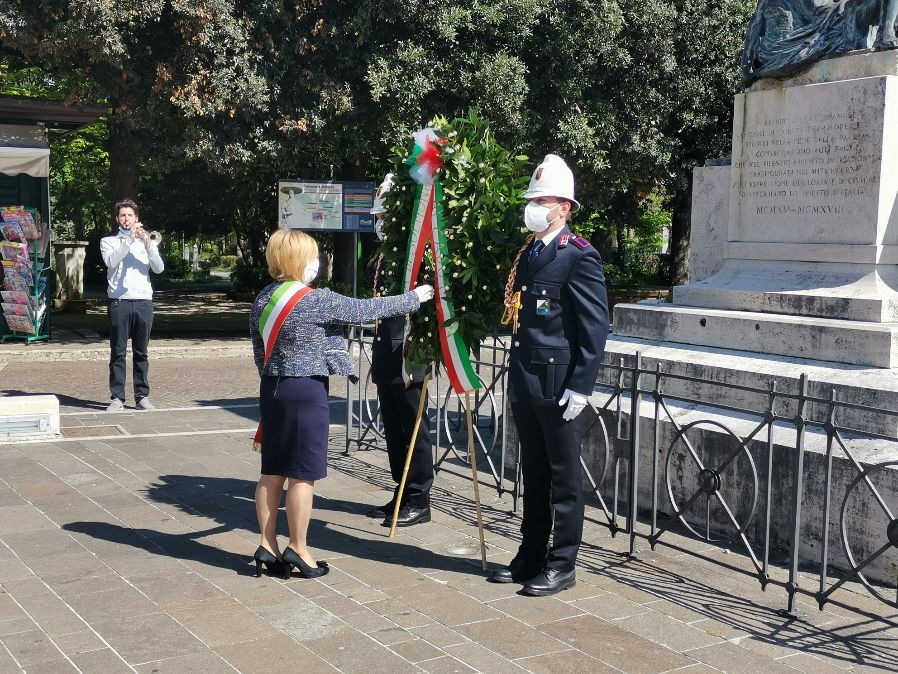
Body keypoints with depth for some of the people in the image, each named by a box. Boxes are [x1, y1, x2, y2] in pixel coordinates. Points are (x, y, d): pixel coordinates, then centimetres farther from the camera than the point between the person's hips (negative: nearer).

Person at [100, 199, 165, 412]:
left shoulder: (146, 241, 17)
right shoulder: (109, 241, 10)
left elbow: (159, 268, 2)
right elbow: (110, 261, -11)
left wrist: (148, 243, -10)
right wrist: (129, 239, -17)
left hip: (143, 301, 2)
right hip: (119, 301, -2)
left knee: (141, 352, 5)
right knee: (118, 352, -2)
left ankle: (142, 396, 8)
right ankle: (117, 397, 0)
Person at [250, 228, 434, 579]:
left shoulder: (262, 300, 6)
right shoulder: (315, 300, -15)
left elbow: (260, 352, 12)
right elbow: (364, 310, -8)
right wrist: (413, 298, 3)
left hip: (272, 388, 8)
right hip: (306, 391, -8)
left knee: (273, 471, 11)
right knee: (303, 474, 1)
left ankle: (267, 546, 16)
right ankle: (297, 549, 9)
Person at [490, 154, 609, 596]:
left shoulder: (579, 256, -11)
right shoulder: (527, 253, 14)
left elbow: (595, 327, -14)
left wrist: (581, 386, -18)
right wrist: (515, 376, 15)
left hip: (558, 383, -8)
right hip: (524, 381, 8)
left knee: (564, 478, 3)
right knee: (534, 475, 16)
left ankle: (561, 565, 12)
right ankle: (530, 556, 26)